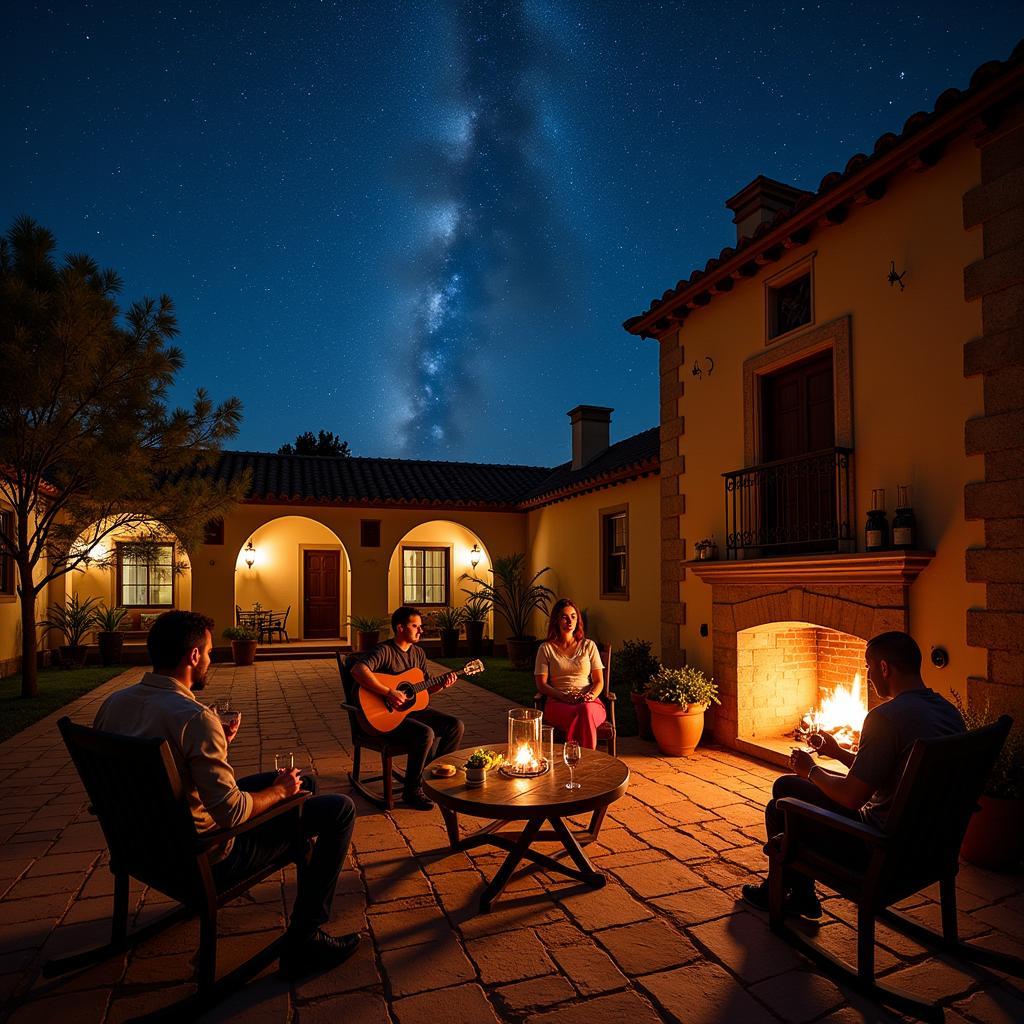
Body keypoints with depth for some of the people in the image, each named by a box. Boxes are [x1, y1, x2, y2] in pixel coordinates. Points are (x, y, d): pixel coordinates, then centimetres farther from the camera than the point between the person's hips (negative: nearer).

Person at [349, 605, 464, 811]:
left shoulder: (418, 653, 10)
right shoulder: (384, 651, -16)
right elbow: (357, 670, -33)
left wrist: (442, 684, -5)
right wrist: (388, 693, -34)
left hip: (414, 709, 8)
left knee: (456, 726, -4)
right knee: (425, 734, -31)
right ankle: (412, 790, -11)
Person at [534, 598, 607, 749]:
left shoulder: (589, 646, 17)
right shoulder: (546, 648, 12)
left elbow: (599, 681, 13)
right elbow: (541, 684, 5)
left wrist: (591, 695, -10)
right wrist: (564, 696, -13)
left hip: (588, 702, 2)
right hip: (558, 703, -1)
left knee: (586, 710, -38)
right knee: (578, 714, -38)